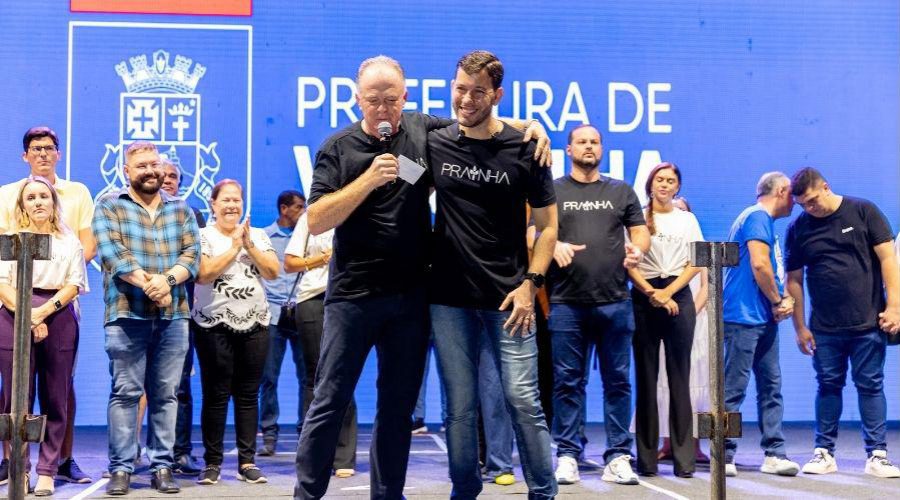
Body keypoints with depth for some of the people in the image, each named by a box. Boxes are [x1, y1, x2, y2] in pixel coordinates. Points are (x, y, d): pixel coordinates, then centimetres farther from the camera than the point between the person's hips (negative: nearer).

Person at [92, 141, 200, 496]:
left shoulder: (181, 210, 15)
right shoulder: (109, 206, 6)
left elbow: (192, 253, 4)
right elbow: (111, 252, -8)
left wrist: (166, 279, -15)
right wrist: (147, 283, -19)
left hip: (174, 315, 3)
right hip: (127, 314, -3)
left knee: (166, 394, 5)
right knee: (125, 392, -2)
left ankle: (162, 467, 10)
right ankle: (120, 469, 2)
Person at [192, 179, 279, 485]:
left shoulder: (258, 236, 11)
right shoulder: (203, 236, 0)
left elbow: (273, 272, 1)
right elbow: (203, 274, -14)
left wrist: (249, 245, -8)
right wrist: (234, 246, -11)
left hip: (255, 325, 3)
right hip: (215, 326, -3)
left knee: (248, 395, 4)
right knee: (216, 396, -3)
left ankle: (247, 462, 8)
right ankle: (212, 463, 4)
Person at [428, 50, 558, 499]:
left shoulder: (524, 149, -2)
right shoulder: (434, 144, 3)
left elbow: (547, 225, 3)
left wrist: (530, 283, -8)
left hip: (507, 297, -2)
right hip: (448, 298, 2)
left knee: (522, 399, -2)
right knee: (460, 407, 7)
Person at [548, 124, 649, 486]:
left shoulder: (622, 192, 15)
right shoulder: (552, 192, 9)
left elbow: (641, 232, 13)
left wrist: (637, 248, -10)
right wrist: (554, 245, -17)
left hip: (614, 302, 2)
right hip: (566, 303, -1)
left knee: (618, 381, 3)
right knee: (568, 382, 1)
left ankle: (618, 457, 8)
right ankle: (567, 456, 8)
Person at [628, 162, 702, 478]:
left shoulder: (687, 220, 15)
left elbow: (695, 263, 7)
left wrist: (668, 292, -6)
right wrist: (651, 292, -11)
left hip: (678, 297, 1)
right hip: (643, 296, -1)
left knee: (679, 377, -3)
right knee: (646, 377, -1)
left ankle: (684, 457, -3)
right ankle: (647, 457, 1)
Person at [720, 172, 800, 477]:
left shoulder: (764, 221, 22)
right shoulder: (757, 217, -8)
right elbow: (759, 264, -19)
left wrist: (783, 299, 3)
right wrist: (779, 301, -7)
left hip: (764, 320, 10)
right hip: (744, 316, -10)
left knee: (771, 386, 7)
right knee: (735, 387, -7)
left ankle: (774, 454, 9)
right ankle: (724, 455, -4)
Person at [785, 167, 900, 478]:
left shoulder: (863, 212, -1)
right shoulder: (798, 229, 4)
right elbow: (794, 280, 7)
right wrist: (800, 327, 5)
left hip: (868, 323, -2)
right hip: (824, 327, 2)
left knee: (870, 386, 1)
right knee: (828, 386, 7)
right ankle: (824, 453, 15)